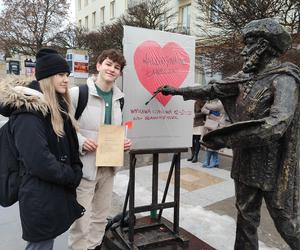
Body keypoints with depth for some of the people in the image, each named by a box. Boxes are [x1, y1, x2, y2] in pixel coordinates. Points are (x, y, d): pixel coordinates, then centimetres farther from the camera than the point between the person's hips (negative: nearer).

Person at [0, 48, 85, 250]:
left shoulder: (58, 106, 10)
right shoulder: (28, 110, -18)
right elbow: (39, 161, -26)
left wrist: (76, 172, -1)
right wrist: (72, 177, -14)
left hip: (58, 192, 9)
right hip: (41, 197, -8)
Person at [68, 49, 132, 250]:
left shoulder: (119, 98, 6)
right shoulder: (78, 93, -11)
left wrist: (124, 142, -1)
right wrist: (80, 141, -23)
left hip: (108, 166, 6)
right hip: (84, 167, -6)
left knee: (101, 217, 21)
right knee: (81, 222, 3)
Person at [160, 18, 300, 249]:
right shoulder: (247, 77, 6)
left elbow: (277, 124, -30)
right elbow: (213, 89, 14)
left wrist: (226, 139, -30)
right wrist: (178, 91, 17)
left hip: (274, 166, -6)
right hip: (246, 162, 7)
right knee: (246, 217, 18)